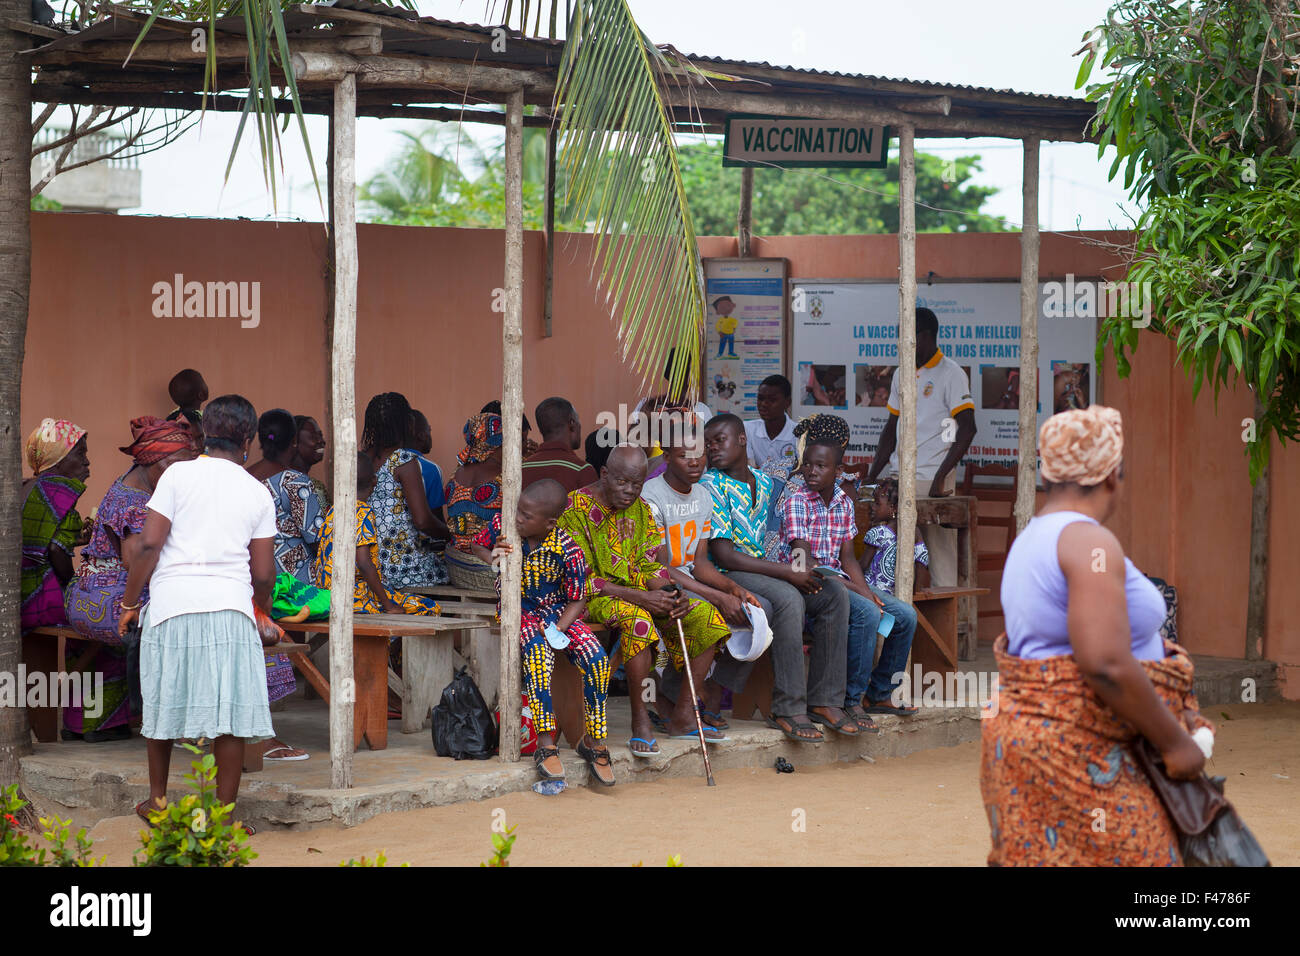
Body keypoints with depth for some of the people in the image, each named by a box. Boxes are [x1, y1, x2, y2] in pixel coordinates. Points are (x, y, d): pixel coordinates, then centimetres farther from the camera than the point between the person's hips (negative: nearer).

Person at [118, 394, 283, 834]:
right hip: (229, 607, 0)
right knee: (230, 713, 1)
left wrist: (129, 603, 6)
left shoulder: (178, 475, 3)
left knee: (163, 702, 15)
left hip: (171, 604, 0)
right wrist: (264, 607, 28)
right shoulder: (257, 493, 7)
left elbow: (149, 545, -4)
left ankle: (157, 799, 28)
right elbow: (263, 573, 8)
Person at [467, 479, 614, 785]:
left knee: (596, 660, -22)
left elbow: (577, 600, -8)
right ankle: (545, 744, -34)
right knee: (537, 650, -34)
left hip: (558, 611, 0)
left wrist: (557, 629, -24)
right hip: (519, 609, 0)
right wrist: (491, 557, -14)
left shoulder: (568, 551, -18)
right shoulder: (502, 525, -11)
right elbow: (476, 545, 10)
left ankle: (593, 741, -1)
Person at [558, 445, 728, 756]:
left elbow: (649, 567, 9)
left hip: (639, 593, 7)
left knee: (706, 616, -12)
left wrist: (669, 595, -15)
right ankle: (640, 721, -31)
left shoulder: (641, 510, 10)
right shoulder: (577, 507, -12)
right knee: (636, 619, -39)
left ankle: (683, 717, -9)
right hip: (592, 599, -7)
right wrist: (639, 597, -25)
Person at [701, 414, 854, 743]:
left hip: (768, 573, 7)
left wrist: (802, 569, -3)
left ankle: (824, 698, -14)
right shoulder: (710, 486, -8)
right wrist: (788, 573, -18)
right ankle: (788, 709, -32)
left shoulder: (765, 482, 14)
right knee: (788, 599, -34)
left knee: (834, 592, -14)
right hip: (728, 576, -7)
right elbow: (724, 555, -15)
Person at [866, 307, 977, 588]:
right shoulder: (902, 374, 16)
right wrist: (872, 476, 12)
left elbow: (967, 429, -12)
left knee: (940, 552, -7)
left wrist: (940, 477, -19)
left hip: (932, 480, -7)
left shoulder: (951, 374, -5)